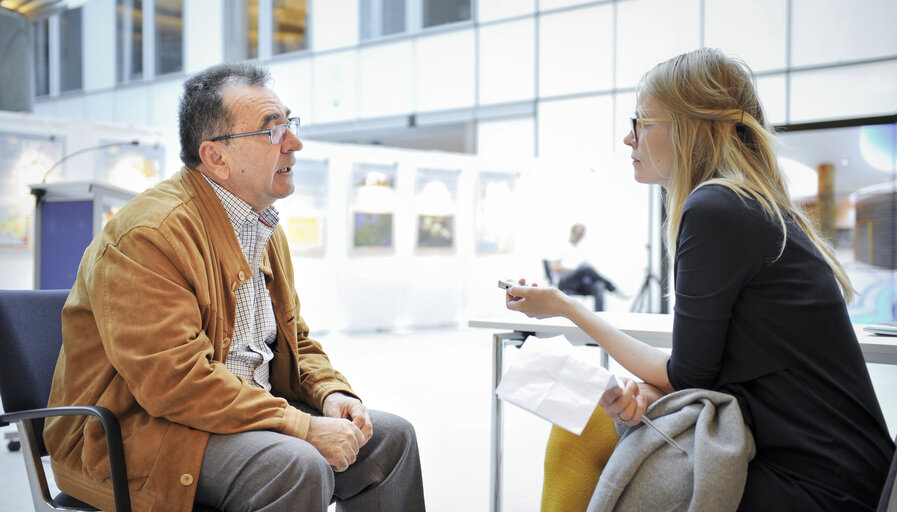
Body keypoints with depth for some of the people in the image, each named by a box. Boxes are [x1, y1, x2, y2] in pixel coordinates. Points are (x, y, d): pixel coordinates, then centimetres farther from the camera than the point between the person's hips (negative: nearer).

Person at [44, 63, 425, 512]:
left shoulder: (266, 229, 12)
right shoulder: (148, 232, -20)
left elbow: (296, 340, 19)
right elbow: (176, 382, -27)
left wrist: (330, 392, -3)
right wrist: (304, 427, -26)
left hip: (248, 408, 9)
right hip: (139, 432, -9)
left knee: (390, 438, 1)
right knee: (296, 466, -32)